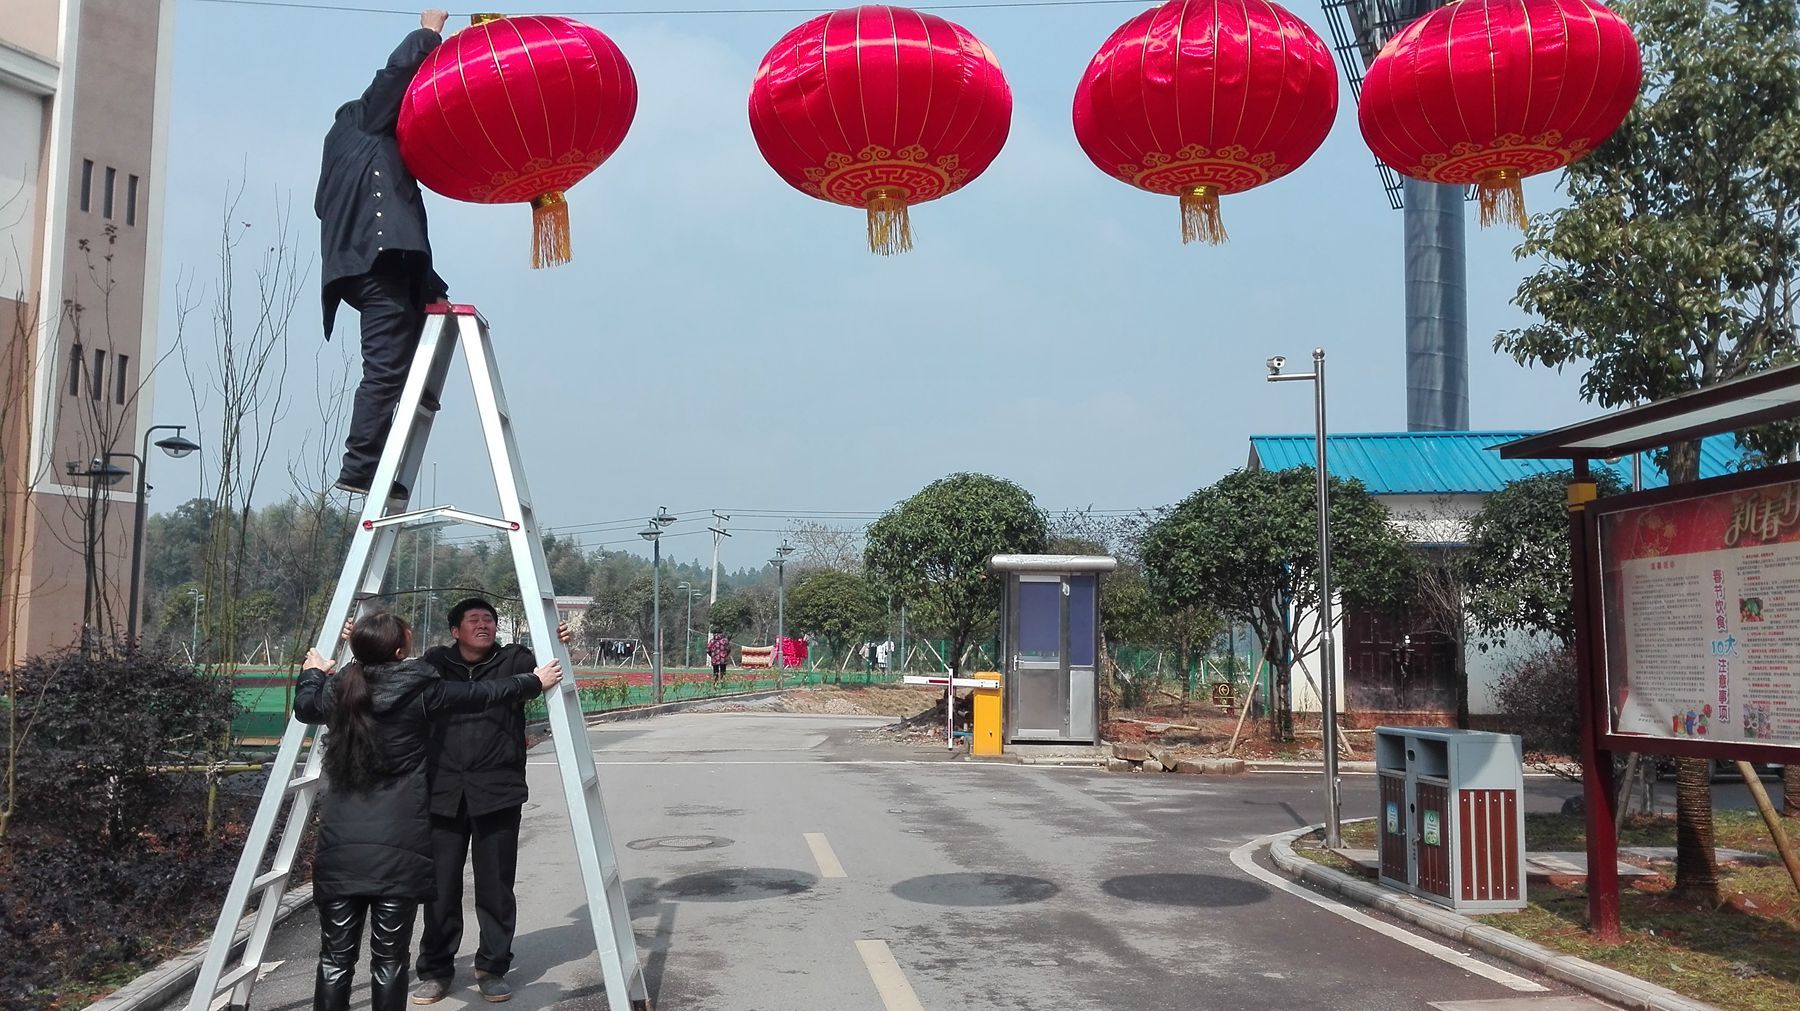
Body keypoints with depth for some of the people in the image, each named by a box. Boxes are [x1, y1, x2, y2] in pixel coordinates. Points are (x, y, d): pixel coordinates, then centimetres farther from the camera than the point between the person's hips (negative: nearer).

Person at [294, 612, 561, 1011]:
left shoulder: (338, 690, 5)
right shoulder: (421, 691, -6)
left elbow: (304, 705, 27)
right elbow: (482, 695, 6)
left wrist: (314, 671, 46)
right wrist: (535, 680, 20)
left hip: (339, 847, 3)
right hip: (398, 849, -3)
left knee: (336, 958, 6)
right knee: (389, 959, 4)